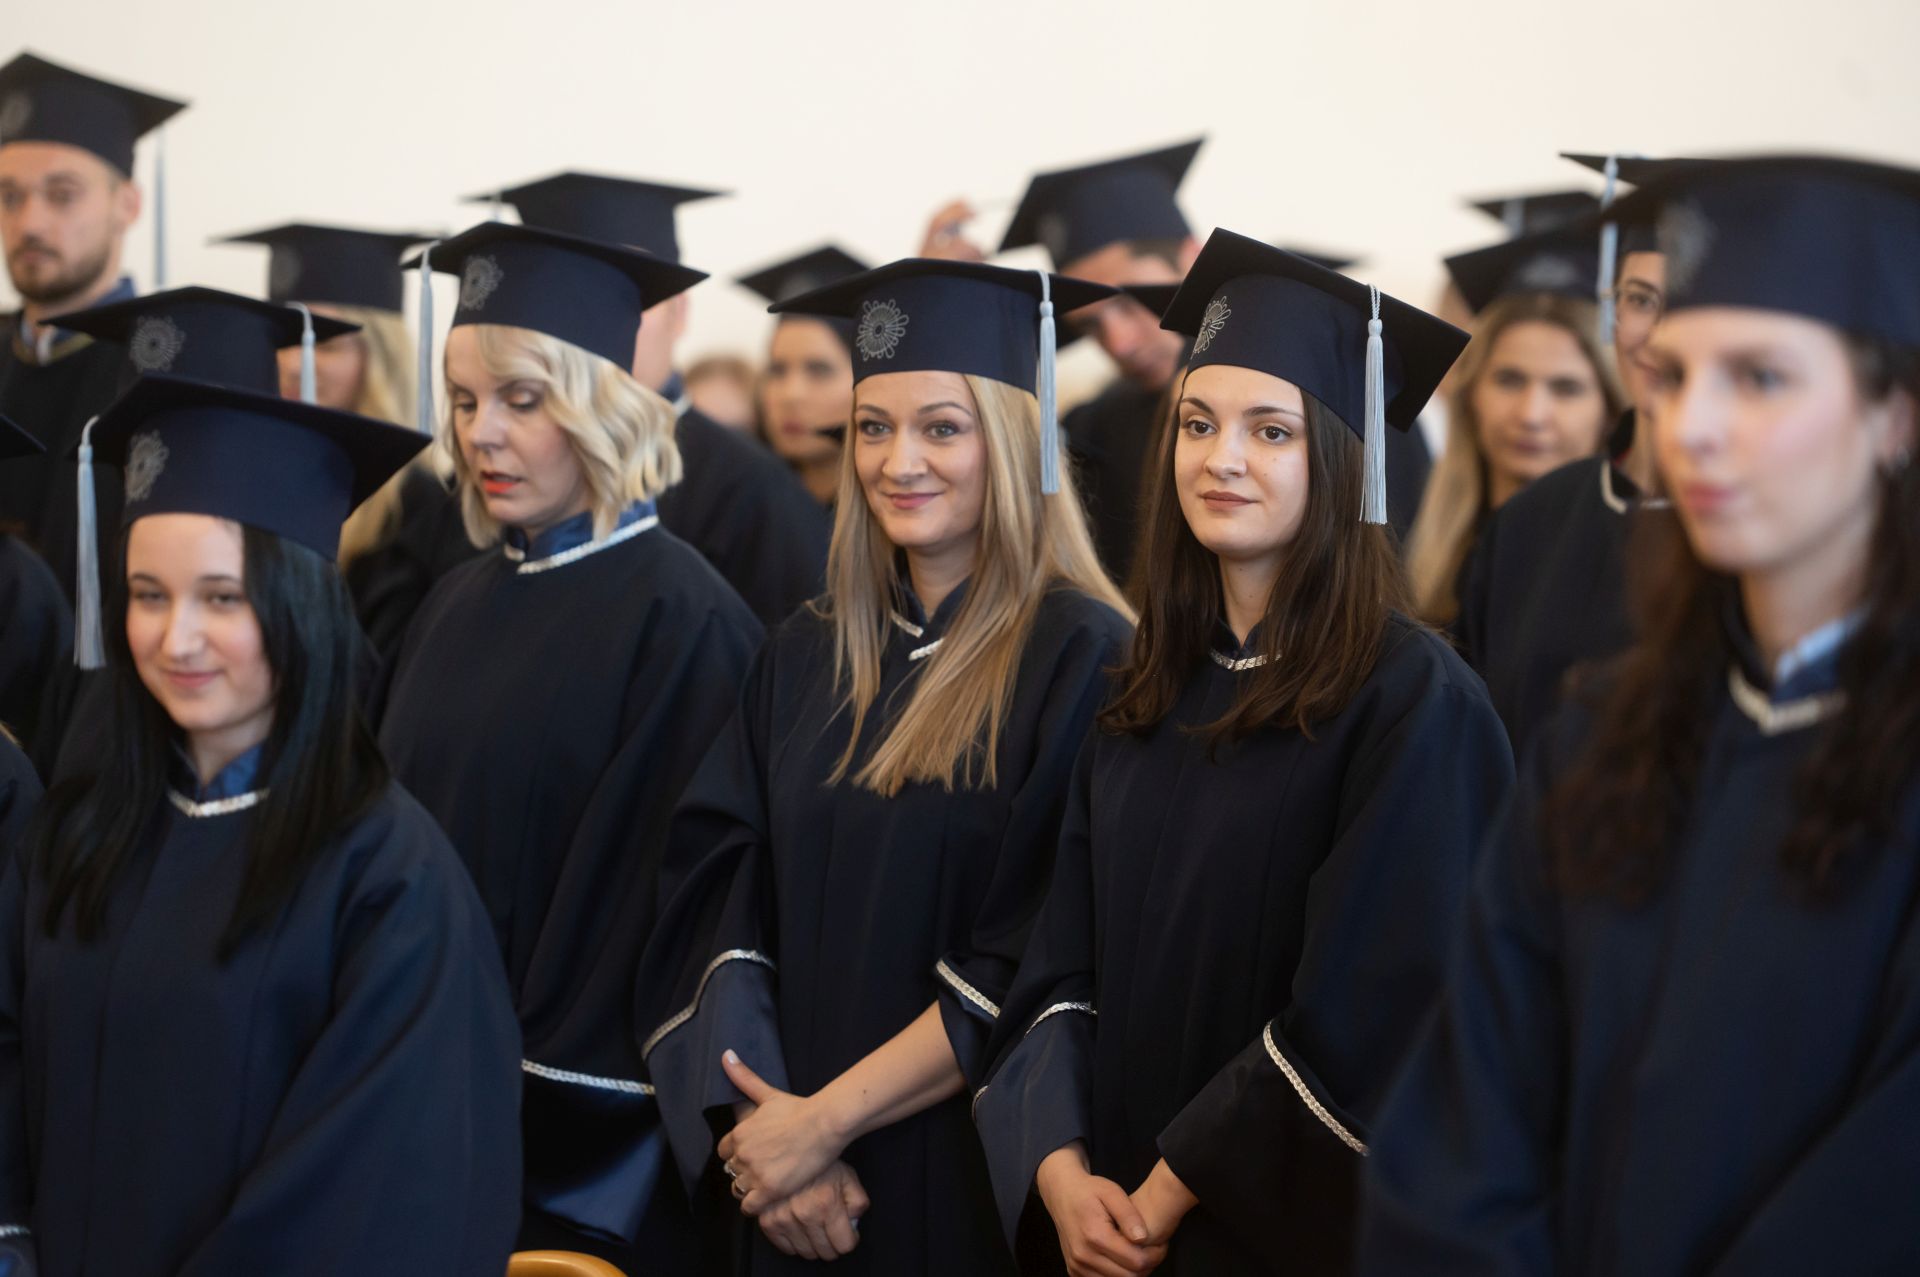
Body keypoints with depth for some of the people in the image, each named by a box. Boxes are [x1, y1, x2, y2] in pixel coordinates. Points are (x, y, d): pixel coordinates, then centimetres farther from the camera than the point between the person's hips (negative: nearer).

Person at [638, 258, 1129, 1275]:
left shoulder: (1080, 663, -11)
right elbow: (724, 910, 3)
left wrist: (826, 1120, -15)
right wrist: (759, 1124, -12)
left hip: (978, 1190, -5)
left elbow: (1042, 969, -16)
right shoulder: (805, 660, 7)